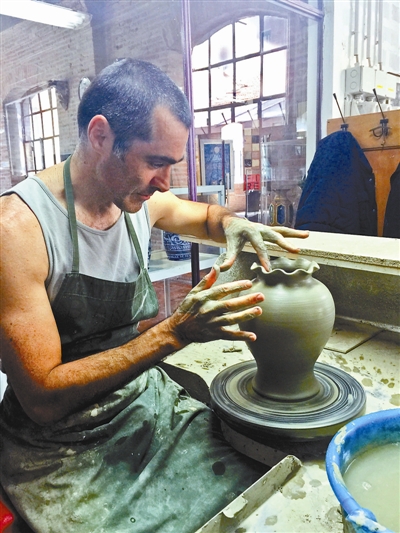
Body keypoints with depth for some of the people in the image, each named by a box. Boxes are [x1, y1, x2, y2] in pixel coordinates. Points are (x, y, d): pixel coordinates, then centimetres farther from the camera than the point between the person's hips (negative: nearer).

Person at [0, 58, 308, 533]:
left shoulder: (140, 199, -2)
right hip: (62, 447, -4)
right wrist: (174, 332, -29)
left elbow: (204, 216, 20)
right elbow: (43, 398, -23)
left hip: (146, 397, 5)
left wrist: (232, 223, -4)